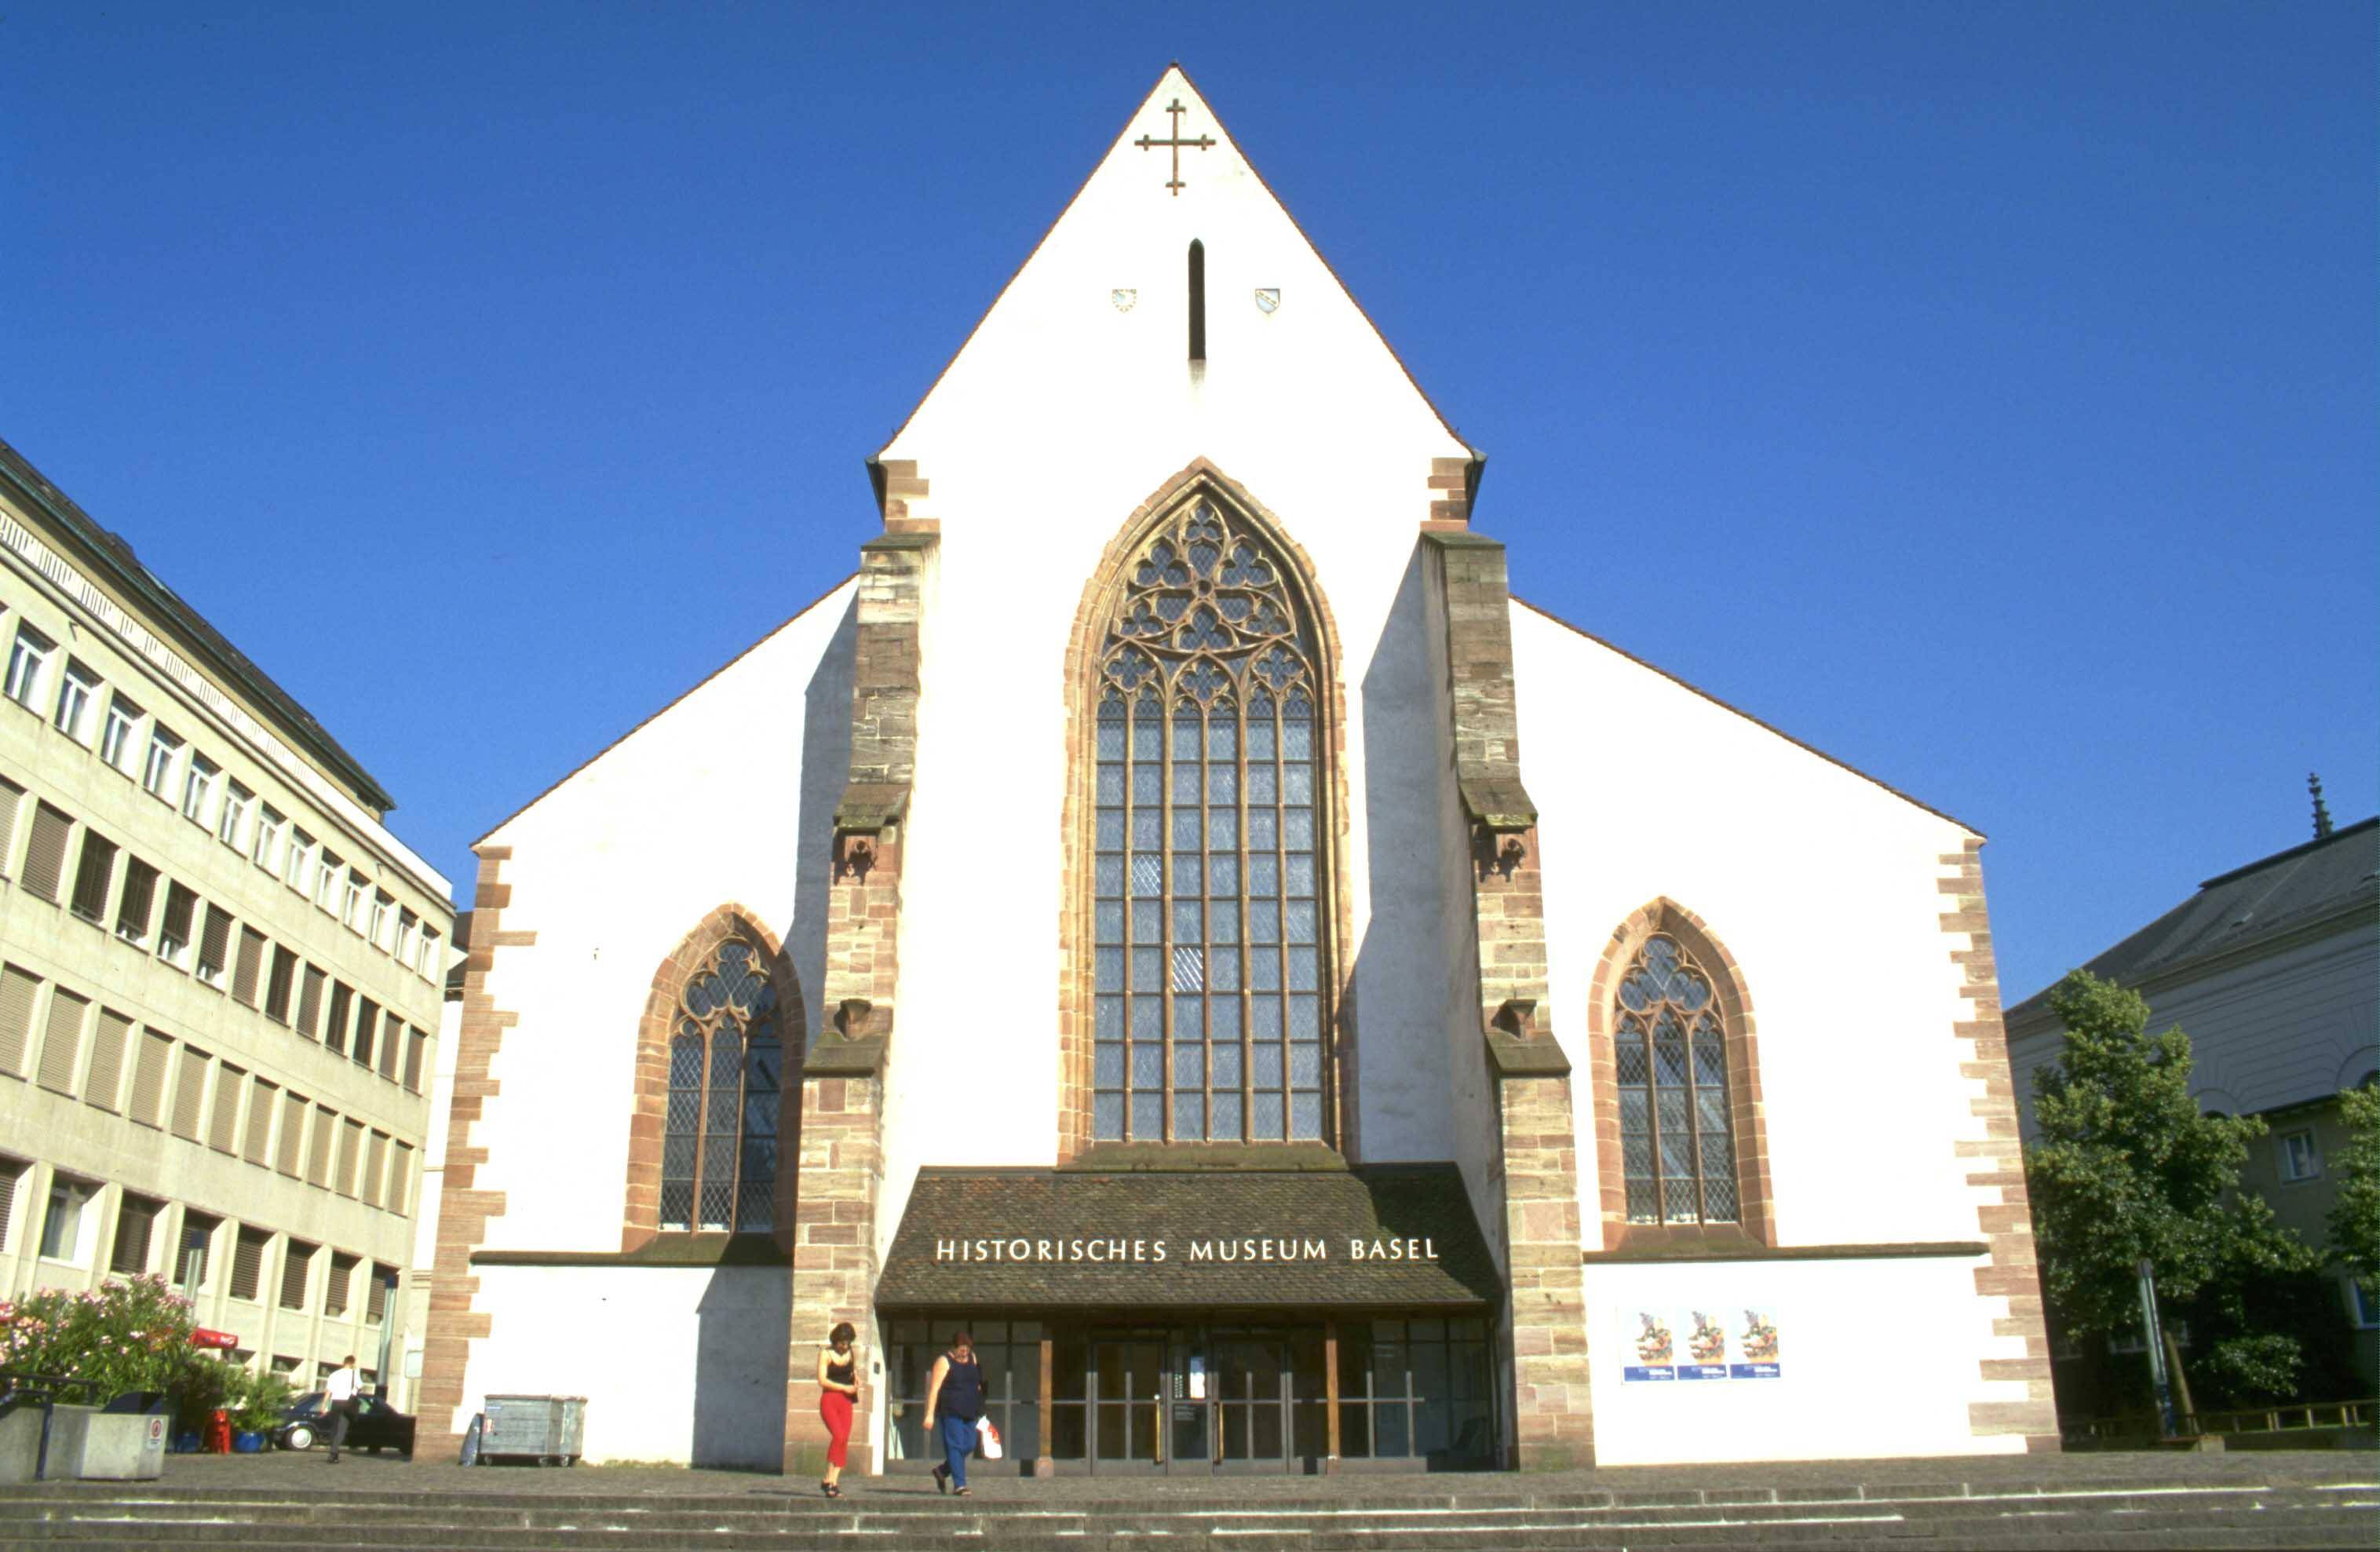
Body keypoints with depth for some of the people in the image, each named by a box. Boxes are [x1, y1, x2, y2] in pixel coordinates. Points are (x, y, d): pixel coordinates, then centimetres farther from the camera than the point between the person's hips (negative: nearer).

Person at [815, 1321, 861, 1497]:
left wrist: (856, 1378, 7)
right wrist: (845, 1388, -13)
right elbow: (822, 1380, -10)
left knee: (844, 1441, -5)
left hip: (846, 1402, 5)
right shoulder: (826, 1354, -3)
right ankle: (827, 1480, -14)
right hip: (829, 1400, -5)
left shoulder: (852, 1353, 11)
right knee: (838, 1436, -22)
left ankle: (834, 1483, -2)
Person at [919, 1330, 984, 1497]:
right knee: (955, 1446, -9)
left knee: (969, 1446, 6)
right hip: (951, 1412, -7)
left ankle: (942, 1471, 26)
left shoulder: (972, 1358, 13)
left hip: (969, 1412, 7)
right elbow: (934, 1389, -11)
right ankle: (959, 1485, -7)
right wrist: (930, 1414, -17)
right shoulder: (944, 1362, -6)